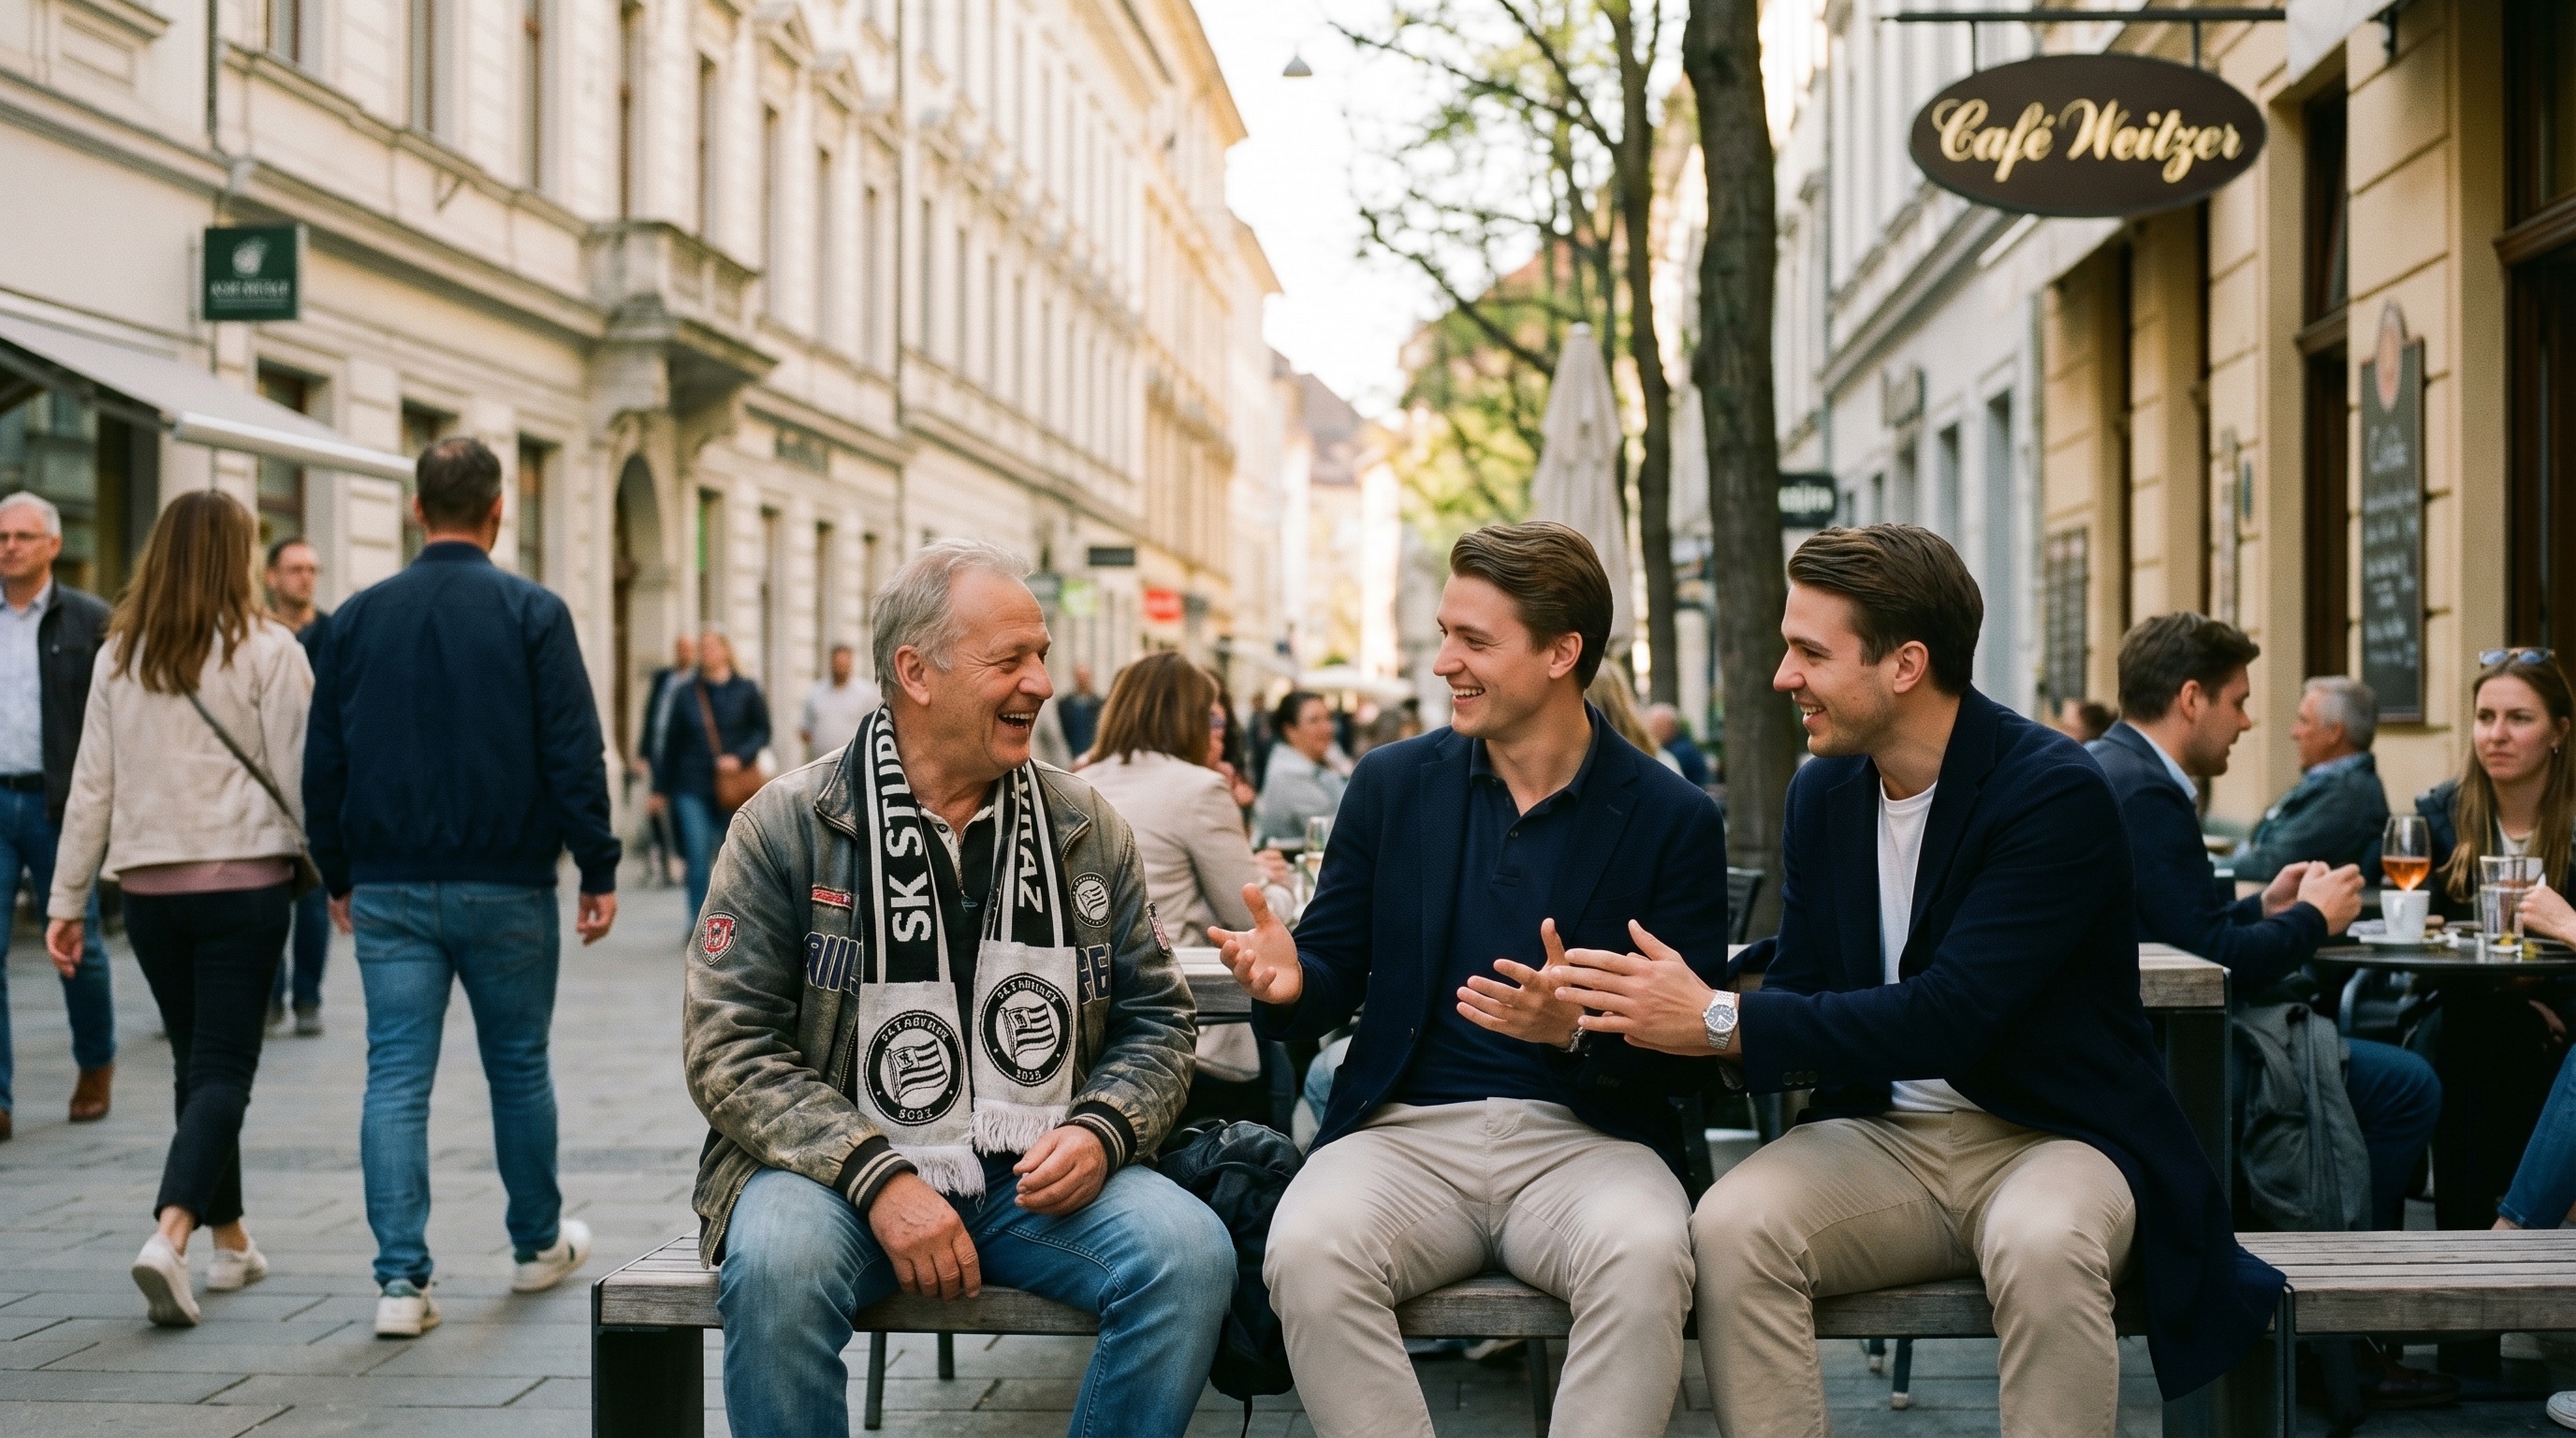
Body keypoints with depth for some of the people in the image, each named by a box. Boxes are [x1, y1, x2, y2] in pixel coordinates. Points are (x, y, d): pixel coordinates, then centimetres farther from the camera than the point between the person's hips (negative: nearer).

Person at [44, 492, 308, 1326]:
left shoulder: (118, 655, 6)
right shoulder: (266, 651, -7)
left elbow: (92, 787, 7)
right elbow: (298, 776, -7)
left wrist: (68, 900, 11)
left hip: (150, 885, 4)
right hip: (243, 882, -4)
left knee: (196, 1063, 16)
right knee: (224, 1068, -3)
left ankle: (231, 1243, 25)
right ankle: (170, 1236, -22)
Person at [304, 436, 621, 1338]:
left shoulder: (357, 618, 4)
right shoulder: (532, 614, -6)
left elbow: (323, 761, 8)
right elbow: (574, 754, -9)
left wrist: (338, 874, 18)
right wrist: (599, 869, -2)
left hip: (389, 890, 2)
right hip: (505, 886, -2)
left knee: (395, 1078, 1)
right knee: (518, 1069, 13)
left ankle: (401, 1280, -6)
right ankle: (538, 1245, 29)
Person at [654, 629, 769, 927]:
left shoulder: (746, 690, 1)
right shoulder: (687, 693, 4)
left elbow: (762, 731, 3)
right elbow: (672, 743, 8)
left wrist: (740, 757, -15)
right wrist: (661, 787, 9)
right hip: (693, 789, 0)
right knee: (698, 856, -9)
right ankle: (698, 922, -3)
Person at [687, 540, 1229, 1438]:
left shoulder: (1087, 830, 7)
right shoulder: (787, 827, -2)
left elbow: (1156, 1018, 13)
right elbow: (729, 1045, -7)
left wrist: (1101, 1130, -9)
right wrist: (876, 1179, -19)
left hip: (1039, 1177, 3)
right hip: (842, 1167, -2)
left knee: (1192, 1253, -24)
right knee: (776, 1262, -35)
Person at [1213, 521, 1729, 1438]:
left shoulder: (1673, 819, 2)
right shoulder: (1393, 785, 11)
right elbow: (1334, 973, 13)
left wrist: (1579, 1028, -21)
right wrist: (1290, 979, -11)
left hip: (1584, 1137, -2)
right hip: (1406, 1131, 2)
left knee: (1646, 1257, -35)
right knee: (1306, 1250, -31)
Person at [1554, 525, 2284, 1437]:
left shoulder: (2055, 794, -17)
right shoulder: (1822, 794, 5)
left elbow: (1947, 1019, -25)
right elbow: (1801, 995, 7)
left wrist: (1720, 1021, -24)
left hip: (2051, 1135, -5)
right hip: (1882, 1135, 5)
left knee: (2042, 1247, -38)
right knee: (1730, 1227, -25)